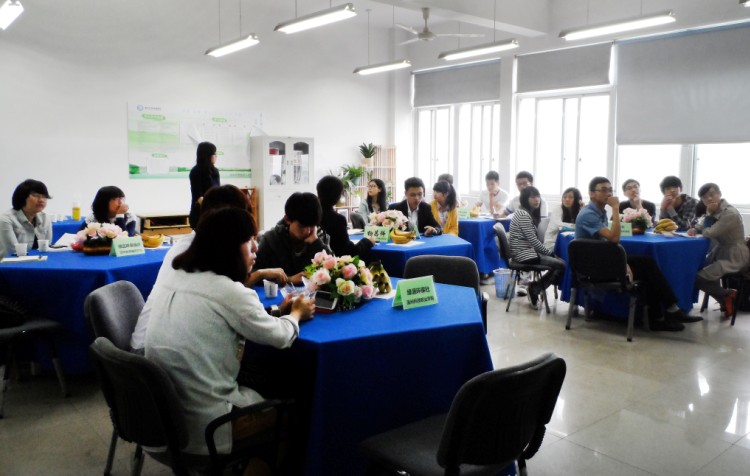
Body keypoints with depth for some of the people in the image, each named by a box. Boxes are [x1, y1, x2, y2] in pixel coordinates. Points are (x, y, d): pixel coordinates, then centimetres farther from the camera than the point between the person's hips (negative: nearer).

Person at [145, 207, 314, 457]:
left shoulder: (170, 280, 3)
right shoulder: (228, 291, -20)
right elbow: (279, 337, -7)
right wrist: (297, 313, 13)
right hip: (202, 428, -8)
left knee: (260, 388, 26)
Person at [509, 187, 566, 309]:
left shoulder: (530, 213, 15)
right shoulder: (523, 214, -16)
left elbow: (532, 239, 13)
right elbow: (533, 240, -19)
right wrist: (550, 253, -8)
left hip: (527, 251, 10)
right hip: (524, 254, -10)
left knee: (560, 261, 5)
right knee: (561, 265, -12)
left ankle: (534, 288, 9)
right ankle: (534, 289, -1)